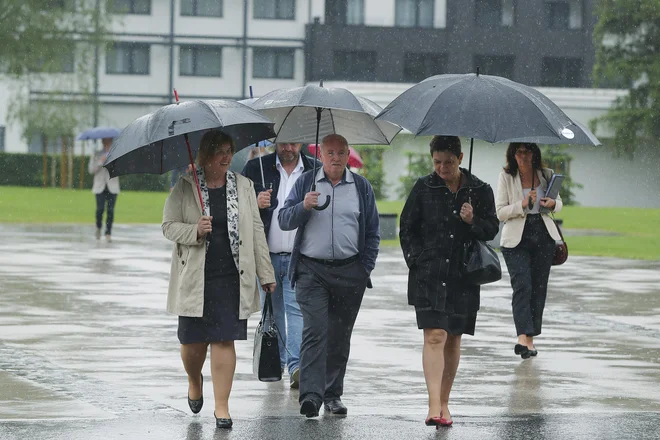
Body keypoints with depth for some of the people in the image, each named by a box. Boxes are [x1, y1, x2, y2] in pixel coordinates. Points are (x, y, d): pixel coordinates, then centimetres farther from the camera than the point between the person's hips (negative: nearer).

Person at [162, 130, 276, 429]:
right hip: (195, 278, -1)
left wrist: (265, 274, 7)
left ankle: (221, 406, 2)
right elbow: (168, 226, 1)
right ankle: (194, 380, 39)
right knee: (193, 339, 6)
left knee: (224, 339, -4)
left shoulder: (243, 186, 6)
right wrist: (195, 231, -19)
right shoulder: (184, 188, -1)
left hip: (231, 277, 1)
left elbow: (256, 230, 9)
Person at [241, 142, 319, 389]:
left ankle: (297, 366, -18)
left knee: (297, 309, -13)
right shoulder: (256, 169, 4)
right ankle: (276, 362, 27)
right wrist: (255, 204, -17)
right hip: (266, 256, 2)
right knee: (272, 311, 12)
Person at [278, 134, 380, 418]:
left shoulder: (361, 187, 10)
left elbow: (372, 232, 13)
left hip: (350, 272, 2)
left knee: (340, 336, 7)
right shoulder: (306, 182, 7)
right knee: (315, 331, -14)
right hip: (311, 271, -2)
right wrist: (304, 207, -17)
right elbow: (284, 221, 2)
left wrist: (366, 268, 5)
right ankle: (311, 394, -21)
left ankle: (333, 395, 16)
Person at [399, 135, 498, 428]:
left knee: (453, 339, 9)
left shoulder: (480, 191, 4)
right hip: (428, 275, -2)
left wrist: (473, 222, -12)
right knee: (434, 336, -14)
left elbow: (492, 229, 8)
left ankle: (444, 403, 22)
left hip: (462, 277, 2)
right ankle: (434, 406, -20)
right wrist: (417, 260, -3)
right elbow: (407, 228, 8)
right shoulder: (423, 189, 2)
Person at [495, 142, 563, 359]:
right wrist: (522, 205, -19)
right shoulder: (506, 177, 0)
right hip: (516, 239, -3)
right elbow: (500, 212, -3)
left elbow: (559, 203, 19)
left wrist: (552, 204, -5)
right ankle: (523, 338, -26)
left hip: (544, 236, 3)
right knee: (522, 286, -16)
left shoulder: (546, 175, 7)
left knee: (539, 288, 5)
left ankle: (530, 338, 14)